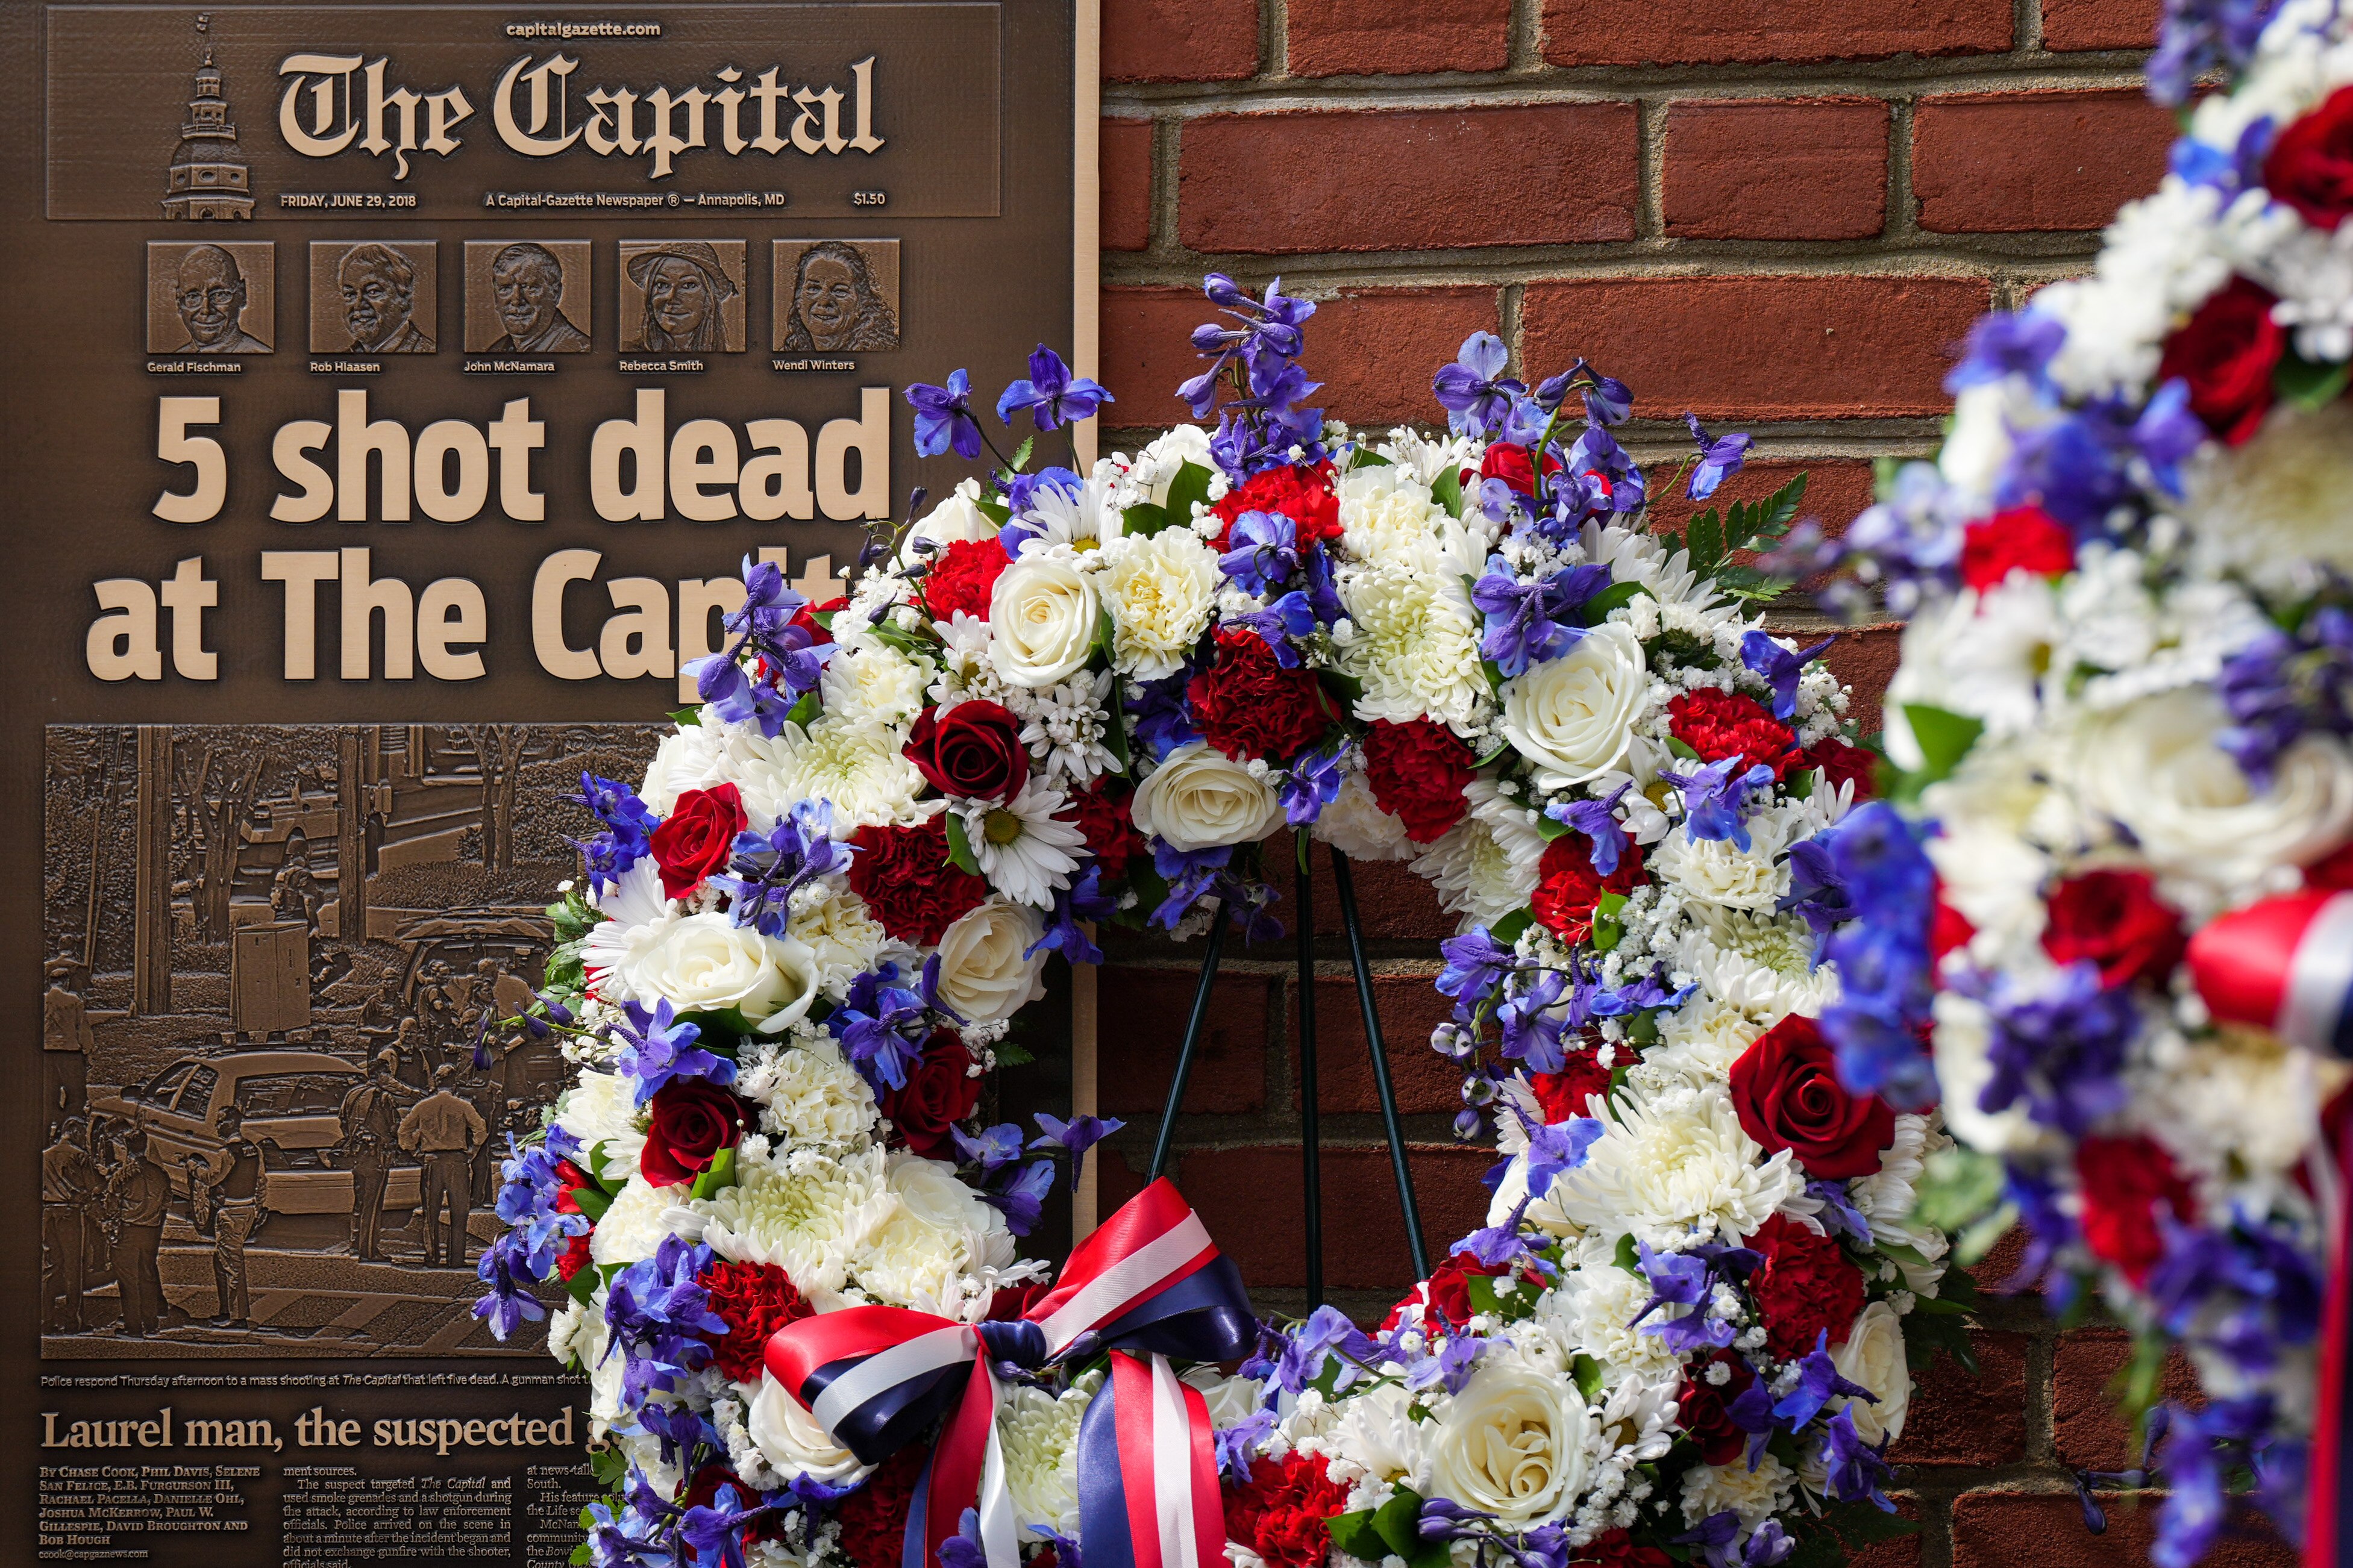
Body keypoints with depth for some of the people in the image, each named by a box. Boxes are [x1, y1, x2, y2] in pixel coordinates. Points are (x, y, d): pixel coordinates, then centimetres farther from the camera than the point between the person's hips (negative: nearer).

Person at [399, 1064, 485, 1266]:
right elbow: (480, 1130, -5)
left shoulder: (423, 1106, 5)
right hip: (457, 1162, -2)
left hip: (432, 1162, 2)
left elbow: (404, 1130, 8)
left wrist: (414, 1151, 16)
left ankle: (431, 1256, 11)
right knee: (459, 1214, 4)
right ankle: (456, 1258, 2)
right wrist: (472, 1150, 6)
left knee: (431, 1213, 10)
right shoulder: (462, 1106, -1)